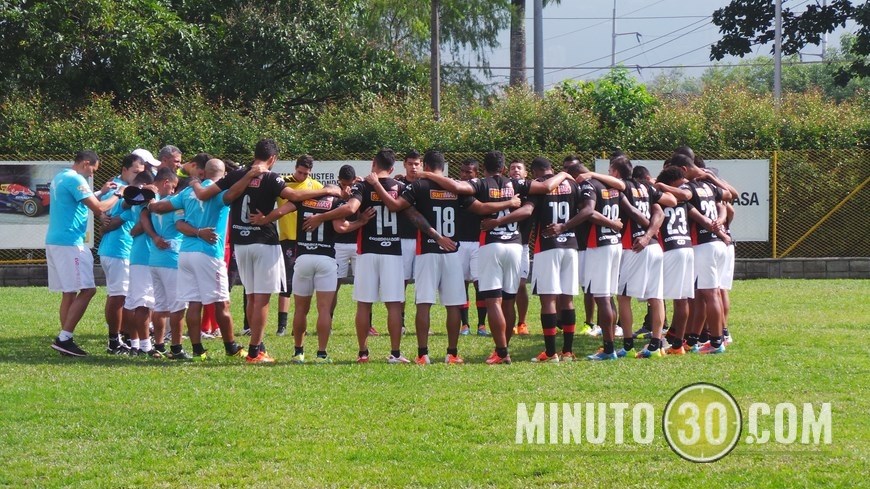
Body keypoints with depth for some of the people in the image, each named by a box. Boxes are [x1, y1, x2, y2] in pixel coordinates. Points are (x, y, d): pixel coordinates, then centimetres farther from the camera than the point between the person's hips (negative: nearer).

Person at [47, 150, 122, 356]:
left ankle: (65, 340, 9)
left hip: (54, 241, 10)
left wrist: (101, 192, 26)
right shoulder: (75, 180, -13)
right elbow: (98, 208, -17)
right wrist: (117, 195, -4)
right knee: (87, 290, -9)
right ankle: (64, 338, -14)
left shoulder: (59, 178, 18)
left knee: (69, 292, 12)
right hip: (70, 243, -10)